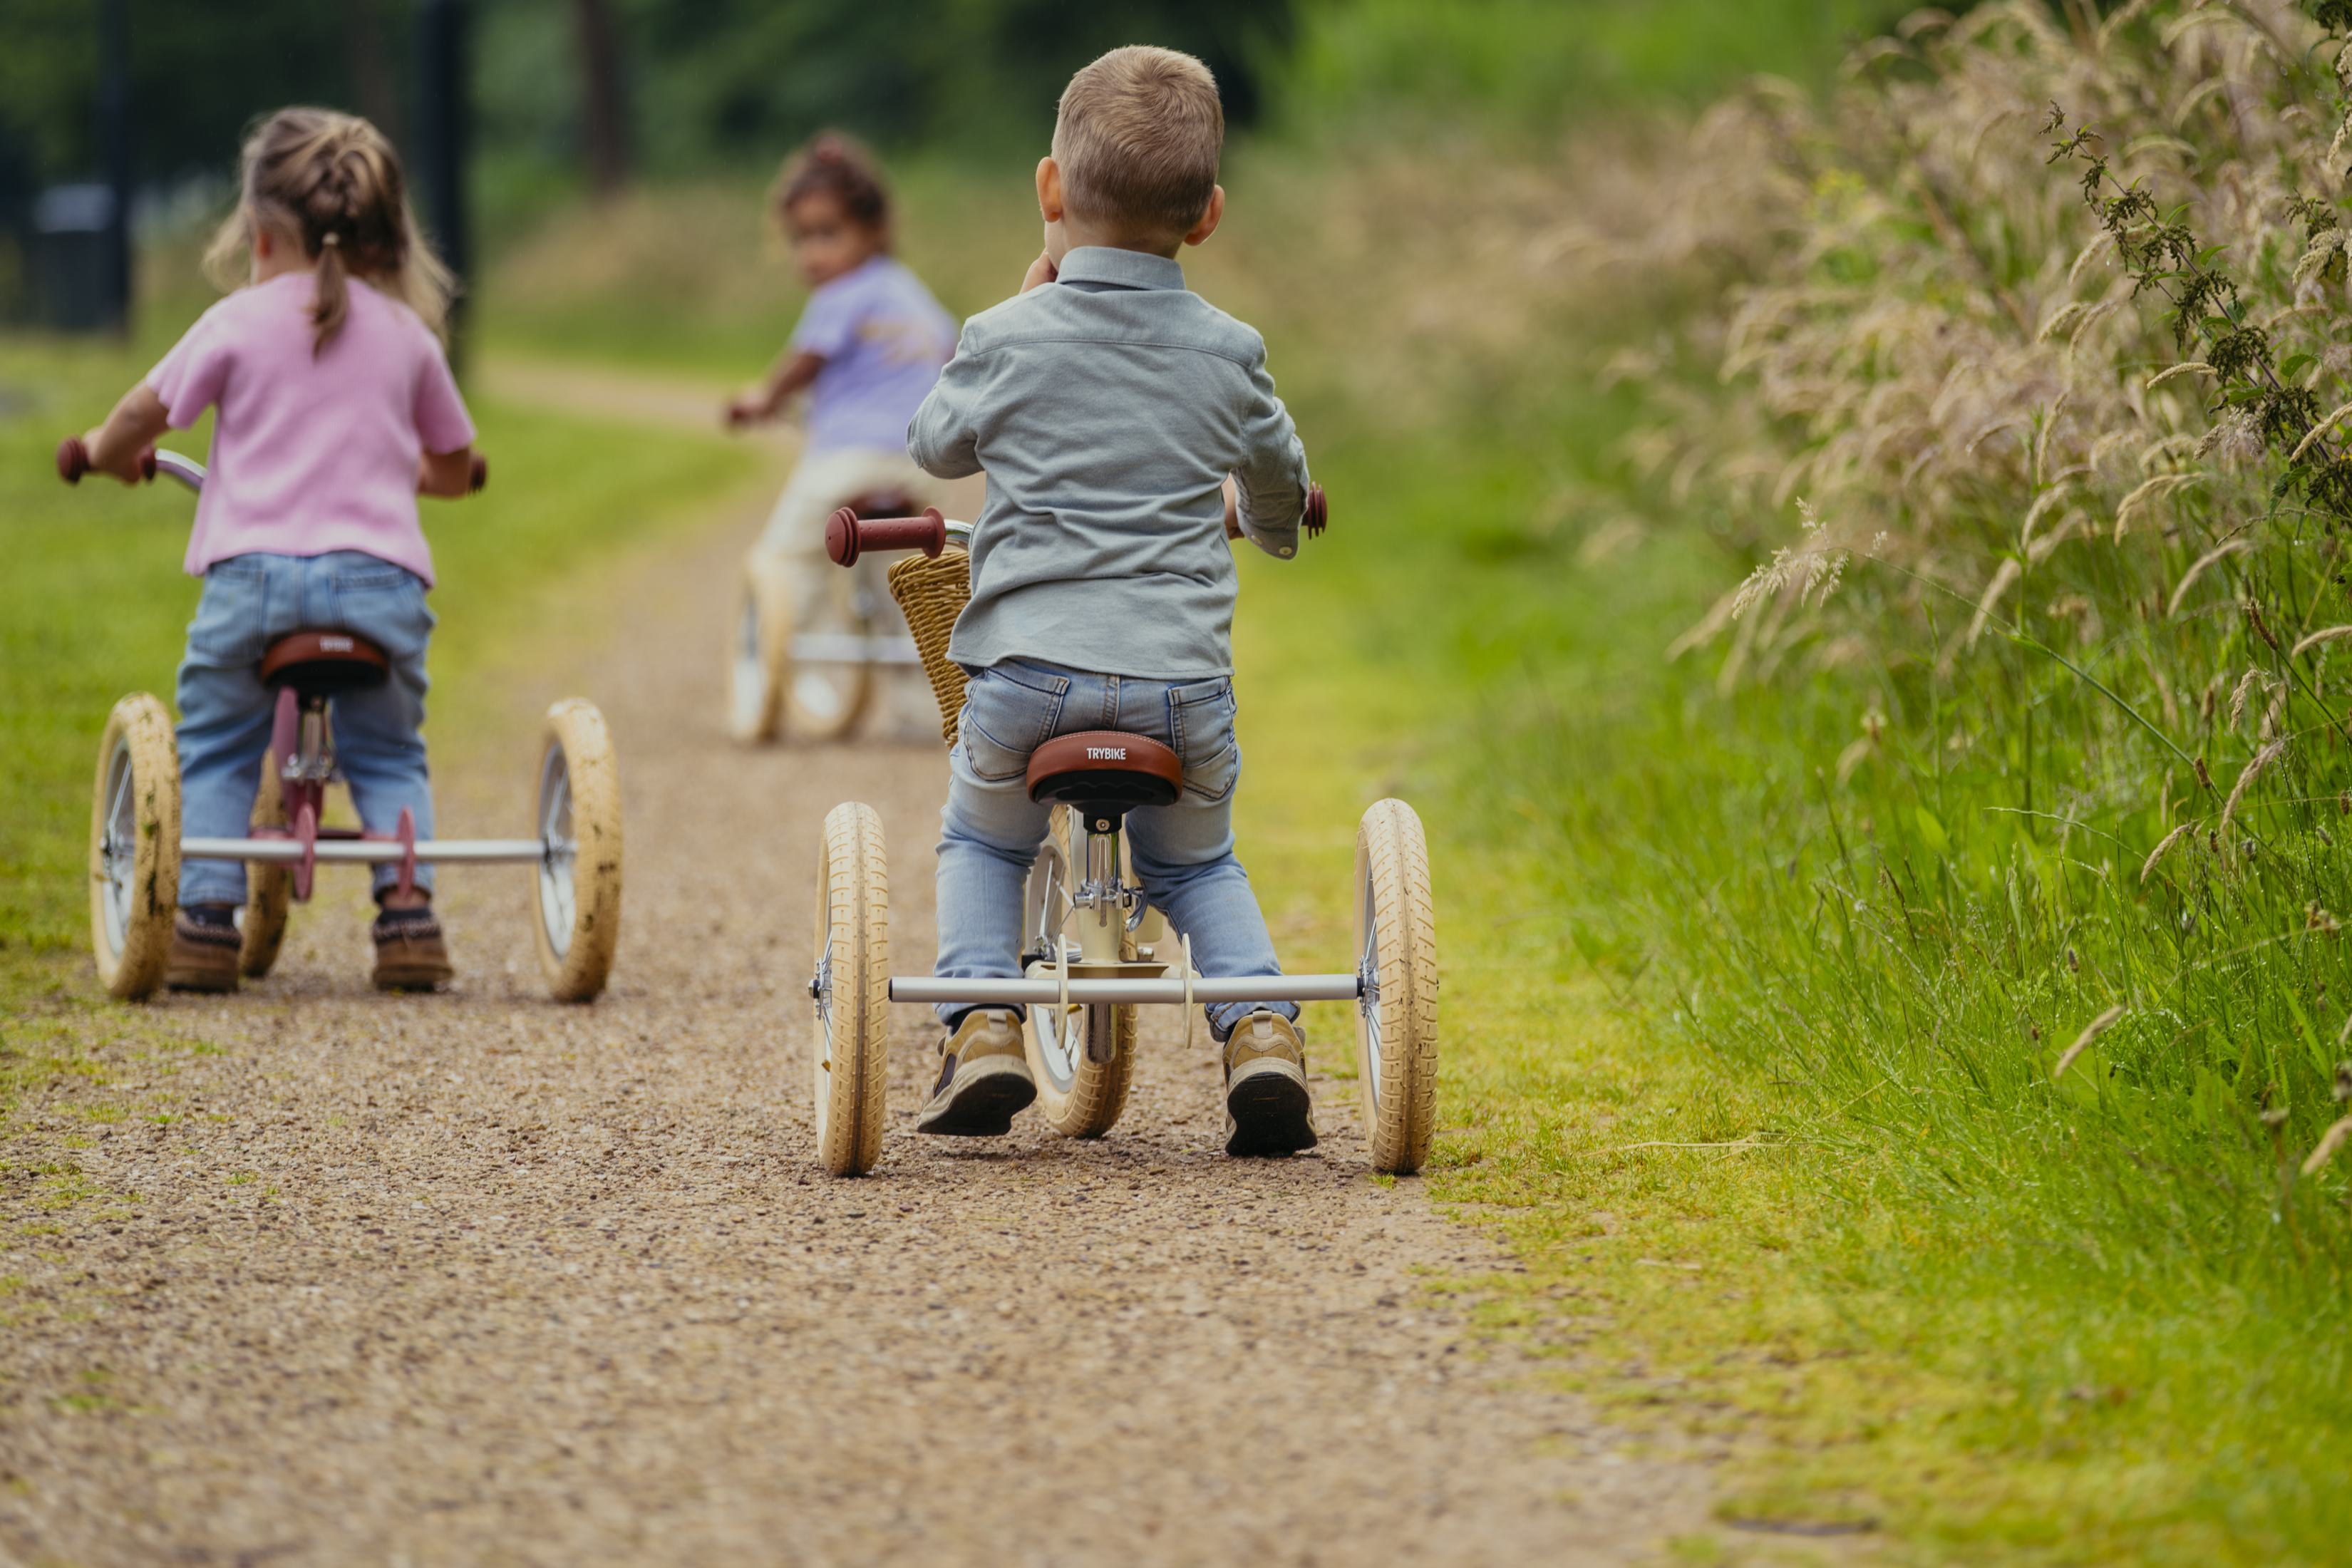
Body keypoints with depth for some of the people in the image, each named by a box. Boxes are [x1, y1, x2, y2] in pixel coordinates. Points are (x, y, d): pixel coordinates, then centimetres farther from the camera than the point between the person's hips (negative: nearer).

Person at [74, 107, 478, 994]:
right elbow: (454, 468, 24)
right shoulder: (406, 332, 13)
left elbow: (144, 416, 10)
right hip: (380, 574, 2)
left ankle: (206, 919, 4)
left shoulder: (239, 322, 3)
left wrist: (106, 450, 32)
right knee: (387, 754, 18)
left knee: (214, 752, 14)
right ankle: (407, 912, 3)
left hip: (254, 570, -2)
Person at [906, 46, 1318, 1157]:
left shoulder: (1008, 339, -4)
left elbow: (935, 443, 16)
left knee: (980, 840, 26)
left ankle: (980, 1015, 8)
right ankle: (1260, 1025, 4)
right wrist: (1254, 518, 47)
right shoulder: (1227, 354, 3)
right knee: (1196, 863, 25)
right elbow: (1281, 478, 23)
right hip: (1183, 676, 2)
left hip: (1026, 667, -2)